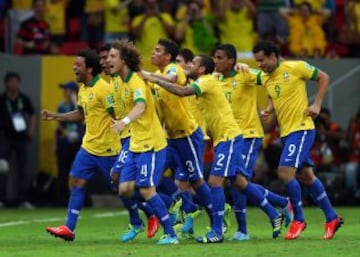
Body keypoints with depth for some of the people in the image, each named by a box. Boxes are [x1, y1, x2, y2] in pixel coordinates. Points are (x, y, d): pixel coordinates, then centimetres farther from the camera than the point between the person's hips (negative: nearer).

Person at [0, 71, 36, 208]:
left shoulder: (24, 98, 4)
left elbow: (32, 115, 15)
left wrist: (31, 132, 4)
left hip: (22, 139, 3)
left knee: (23, 170, 3)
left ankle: (23, 199, 8)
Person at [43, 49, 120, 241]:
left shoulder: (103, 88, -19)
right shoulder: (82, 89, 10)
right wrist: (55, 116, 18)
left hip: (107, 149, -8)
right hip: (89, 146, 8)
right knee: (77, 182, 1)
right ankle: (68, 228, 2)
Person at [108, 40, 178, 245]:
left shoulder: (136, 81, -17)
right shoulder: (125, 82, 10)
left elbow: (140, 106, -36)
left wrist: (125, 121, -52)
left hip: (151, 144, -8)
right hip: (136, 144, 8)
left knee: (147, 190, -11)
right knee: (125, 188, 3)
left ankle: (170, 234, -5)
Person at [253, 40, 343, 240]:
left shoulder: (295, 68, -11)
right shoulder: (265, 79, 8)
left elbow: (323, 77, -3)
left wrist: (317, 104, -10)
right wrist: (268, 110, 2)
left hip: (301, 128, -8)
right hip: (285, 132, 8)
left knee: (285, 172, -17)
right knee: (306, 176, 11)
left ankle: (298, 219, -1)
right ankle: (332, 218, 22)